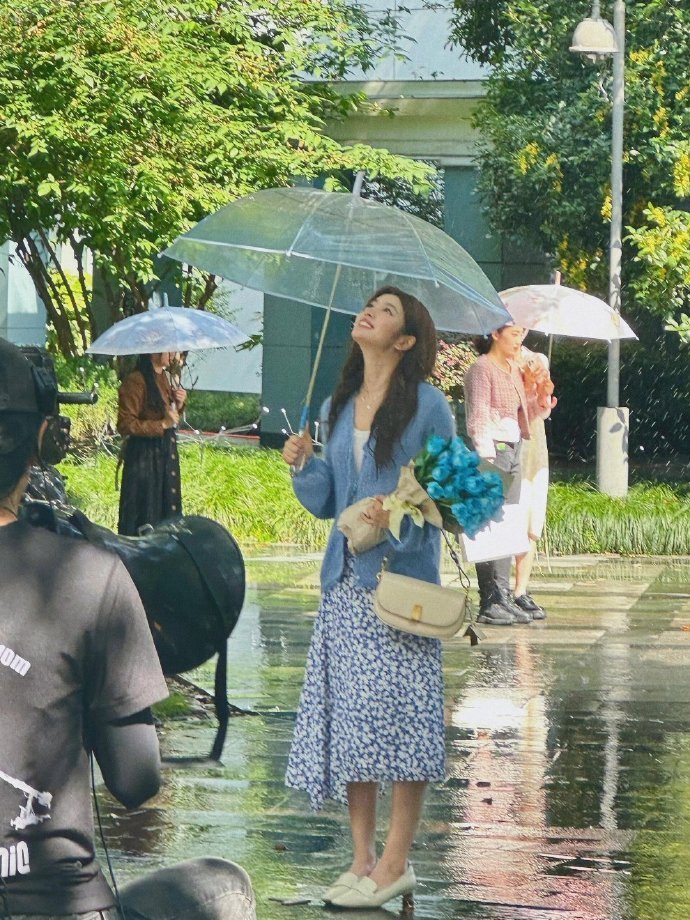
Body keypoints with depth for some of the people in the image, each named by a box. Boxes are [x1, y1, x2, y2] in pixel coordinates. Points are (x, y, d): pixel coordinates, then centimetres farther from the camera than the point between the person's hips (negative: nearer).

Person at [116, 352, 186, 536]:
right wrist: (162, 424, -20)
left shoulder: (162, 378, 10)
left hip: (165, 452, 8)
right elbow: (125, 425, -19)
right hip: (144, 455, -8)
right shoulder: (135, 382, -17)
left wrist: (178, 404, 3)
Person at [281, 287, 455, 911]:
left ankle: (395, 864, 0)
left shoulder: (426, 404, -2)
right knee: (347, 717, 3)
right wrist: (303, 465, 0)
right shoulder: (337, 409, 15)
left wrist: (400, 515, -19)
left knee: (400, 718, -7)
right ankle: (362, 857, 11)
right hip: (347, 579, 6)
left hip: (402, 576, -6)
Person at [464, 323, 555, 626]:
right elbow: (478, 417, -13)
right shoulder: (482, 369, -6)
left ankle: (504, 598, 6)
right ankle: (490, 603, -9)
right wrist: (486, 459, -20)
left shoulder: (514, 370, 19)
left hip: (513, 451, 9)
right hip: (492, 451, -9)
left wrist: (540, 402, 4)